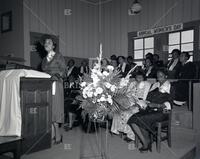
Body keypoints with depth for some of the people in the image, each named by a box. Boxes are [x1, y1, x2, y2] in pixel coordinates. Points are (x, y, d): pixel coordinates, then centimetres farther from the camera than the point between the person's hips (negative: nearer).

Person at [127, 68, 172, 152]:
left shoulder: (170, 87, 4)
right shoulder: (155, 85, 21)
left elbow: (169, 104, -6)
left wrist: (156, 105, -20)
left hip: (161, 112, -5)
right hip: (150, 110, 6)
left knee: (141, 120, -28)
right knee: (133, 119, -20)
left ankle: (147, 143, -9)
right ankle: (145, 142, -16)